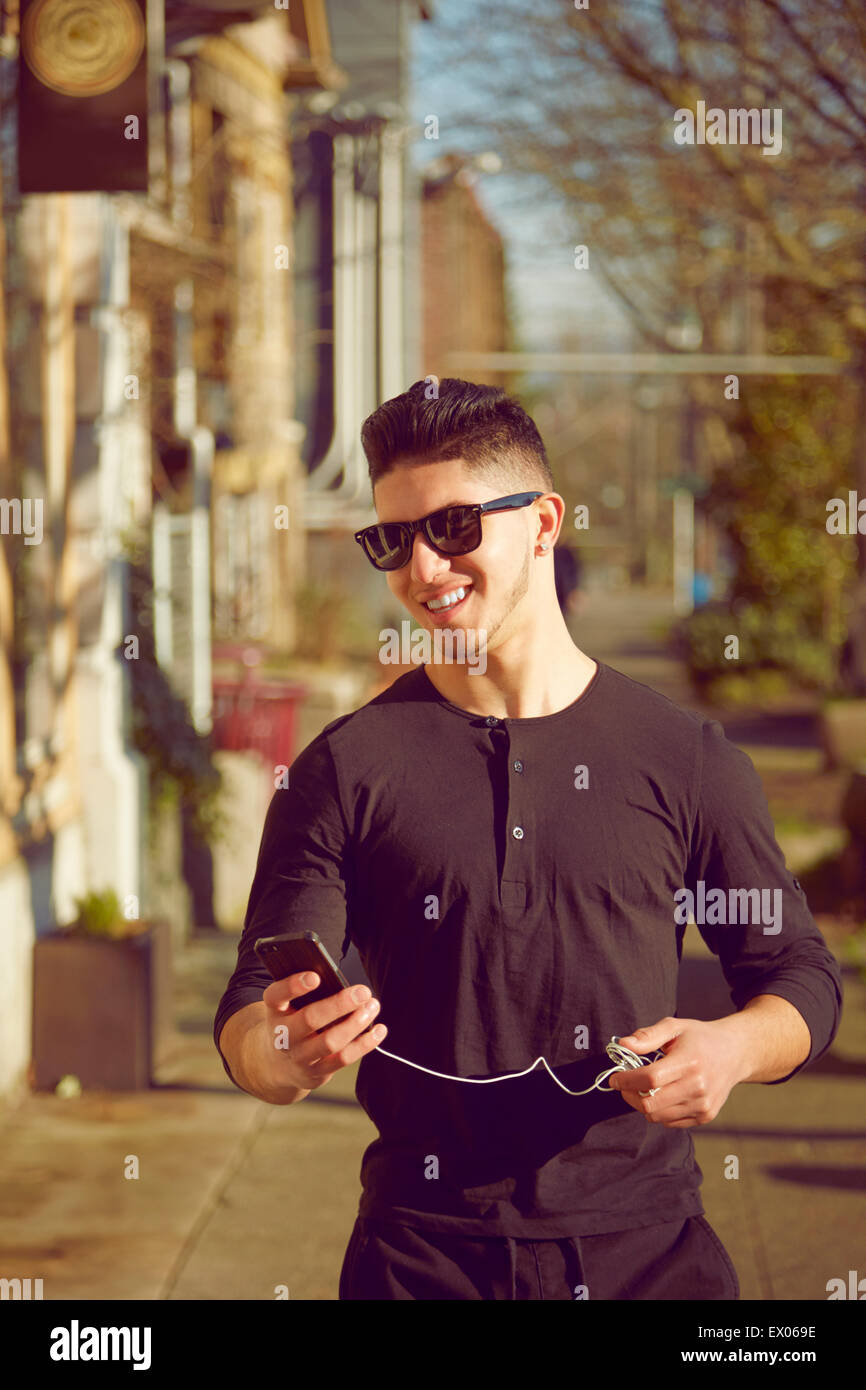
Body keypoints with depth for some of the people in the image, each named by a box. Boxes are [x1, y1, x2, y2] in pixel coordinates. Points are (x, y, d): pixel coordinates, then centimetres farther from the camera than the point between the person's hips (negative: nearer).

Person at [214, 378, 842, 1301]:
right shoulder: (346, 767, 2)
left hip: (646, 1247, 0)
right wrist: (286, 1055, -24)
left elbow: (800, 976, 10)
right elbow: (249, 1024, 0)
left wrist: (732, 1048, -12)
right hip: (424, 1255, 0)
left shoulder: (684, 759, 3)